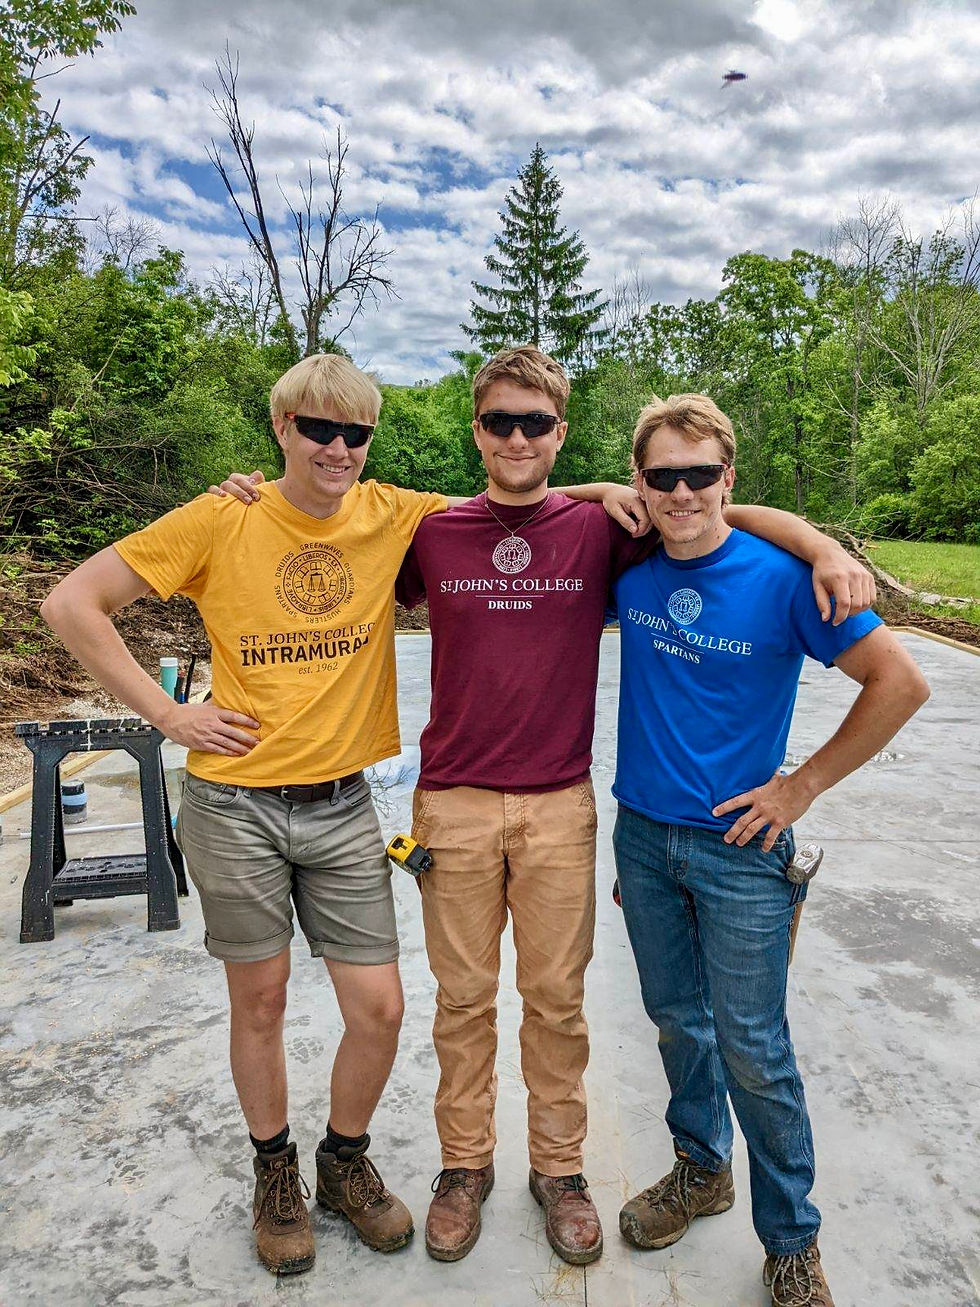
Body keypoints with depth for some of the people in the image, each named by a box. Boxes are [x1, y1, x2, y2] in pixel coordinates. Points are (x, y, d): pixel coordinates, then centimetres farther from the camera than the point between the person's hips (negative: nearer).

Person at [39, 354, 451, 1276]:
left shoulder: (392, 517, -2)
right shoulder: (222, 521, -7)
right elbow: (71, 603, -4)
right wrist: (167, 714, -8)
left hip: (342, 806, 2)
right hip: (235, 805, -1)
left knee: (379, 1008, 5)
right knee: (259, 1000, 14)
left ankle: (345, 1162, 35)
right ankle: (275, 1172, 40)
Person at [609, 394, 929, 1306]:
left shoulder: (781, 577, -15)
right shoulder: (629, 569, -2)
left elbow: (900, 683, -11)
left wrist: (803, 785, -10)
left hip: (740, 848, -4)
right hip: (644, 836, 4)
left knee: (752, 1051, 6)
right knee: (677, 1022, 19)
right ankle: (701, 1170, 44)